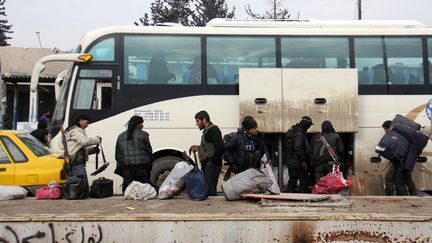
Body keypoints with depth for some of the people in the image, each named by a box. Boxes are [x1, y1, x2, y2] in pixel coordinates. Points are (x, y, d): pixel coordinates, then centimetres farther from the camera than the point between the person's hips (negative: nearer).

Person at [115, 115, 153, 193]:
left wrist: (120, 168, 22)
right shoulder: (143, 134, 3)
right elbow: (149, 151, 2)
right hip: (141, 167, -3)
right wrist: (150, 166, 12)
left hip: (126, 169, 3)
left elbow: (117, 154, 17)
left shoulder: (120, 136, 17)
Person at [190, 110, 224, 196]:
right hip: (208, 165, 11)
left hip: (211, 165, -11)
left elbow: (220, 147, -23)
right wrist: (198, 148, 18)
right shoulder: (207, 130, 22)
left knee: (209, 190, -13)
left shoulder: (213, 130, -11)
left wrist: (212, 160, -18)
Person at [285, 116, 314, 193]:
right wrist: (303, 161, -17)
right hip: (298, 163, -10)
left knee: (292, 181, 15)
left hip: (291, 163, 10)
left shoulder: (292, 131, 14)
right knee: (304, 181, -1)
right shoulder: (300, 133, -17)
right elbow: (298, 148, -23)